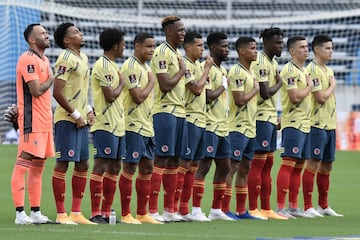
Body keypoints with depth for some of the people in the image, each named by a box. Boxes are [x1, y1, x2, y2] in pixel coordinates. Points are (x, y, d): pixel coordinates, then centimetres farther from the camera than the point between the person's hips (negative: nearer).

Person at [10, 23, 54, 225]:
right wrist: (51, 78, -4)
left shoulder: (44, 60, 17)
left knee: (38, 166, 11)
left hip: (44, 121, 10)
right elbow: (36, 90, -20)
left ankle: (36, 212, 15)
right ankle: (20, 214, -10)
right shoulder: (28, 60, -13)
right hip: (32, 121, -10)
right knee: (22, 165, -8)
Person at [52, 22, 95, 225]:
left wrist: (88, 111, 11)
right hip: (67, 119, -9)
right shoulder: (66, 59, -13)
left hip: (81, 120, 9)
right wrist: (76, 115, -16)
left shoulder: (83, 58, 15)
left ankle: (76, 213, 15)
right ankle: (61, 214, -4)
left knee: (82, 165, 10)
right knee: (63, 163, -6)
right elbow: (58, 92, -19)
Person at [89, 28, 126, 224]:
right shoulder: (103, 66, -12)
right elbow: (110, 95, -18)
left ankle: (106, 212, 13)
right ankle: (96, 213, -9)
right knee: (101, 166, -9)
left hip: (117, 125, 10)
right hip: (106, 125, -10)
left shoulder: (113, 66, 18)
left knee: (114, 167, 10)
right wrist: (121, 84, -1)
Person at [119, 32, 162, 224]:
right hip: (134, 125, -9)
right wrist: (151, 82, -7)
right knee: (130, 168, -5)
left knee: (147, 168, 10)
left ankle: (142, 214, 15)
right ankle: (125, 214, -2)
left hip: (147, 126, 9)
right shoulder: (131, 67, -13)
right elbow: (138, 97, -20)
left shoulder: (145, 68, 16)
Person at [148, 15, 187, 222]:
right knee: (161, 160, -9)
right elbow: (165, 85, -20)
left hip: (180, 111, 9)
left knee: (174, 161, 10)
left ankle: (170, 210, 14)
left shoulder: (178, 54, 18)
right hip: (166, 111, -9)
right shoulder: (162, 53, -12)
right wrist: (182, 70, -8)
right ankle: (153, 210, -8)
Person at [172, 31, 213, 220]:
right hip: (190, 119, -9)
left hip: (201, 120, 9)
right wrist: (207, 69, -11)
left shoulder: (198, 66, 18)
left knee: (193, 165, 9)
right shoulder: (185, 65, -11)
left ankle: (184, 208, 12)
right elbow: (196, 88, -20)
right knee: (184, 164, -10)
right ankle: (173, 207, -9)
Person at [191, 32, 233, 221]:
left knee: (224, 167, 11)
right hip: (210, 125, -10)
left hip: (222, 126, 10)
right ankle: (196, 210, -9)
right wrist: (222, 87, -8)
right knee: (204, 165, -10)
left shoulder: (222, 70, 18)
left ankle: (216, 209, 17)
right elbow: (208, 97, -20)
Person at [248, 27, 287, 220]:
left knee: (268, 164, 10)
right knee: (258, 163, -8)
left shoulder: (274, 62, 17)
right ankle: (253, 209, -7)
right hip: (262, 117, -10)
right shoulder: (260, 63, -13)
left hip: (271, 117, 10)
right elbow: (265, 93, -20)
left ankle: (266, 209, 13)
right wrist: (279, 83, -3)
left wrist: (276, 118, 14)